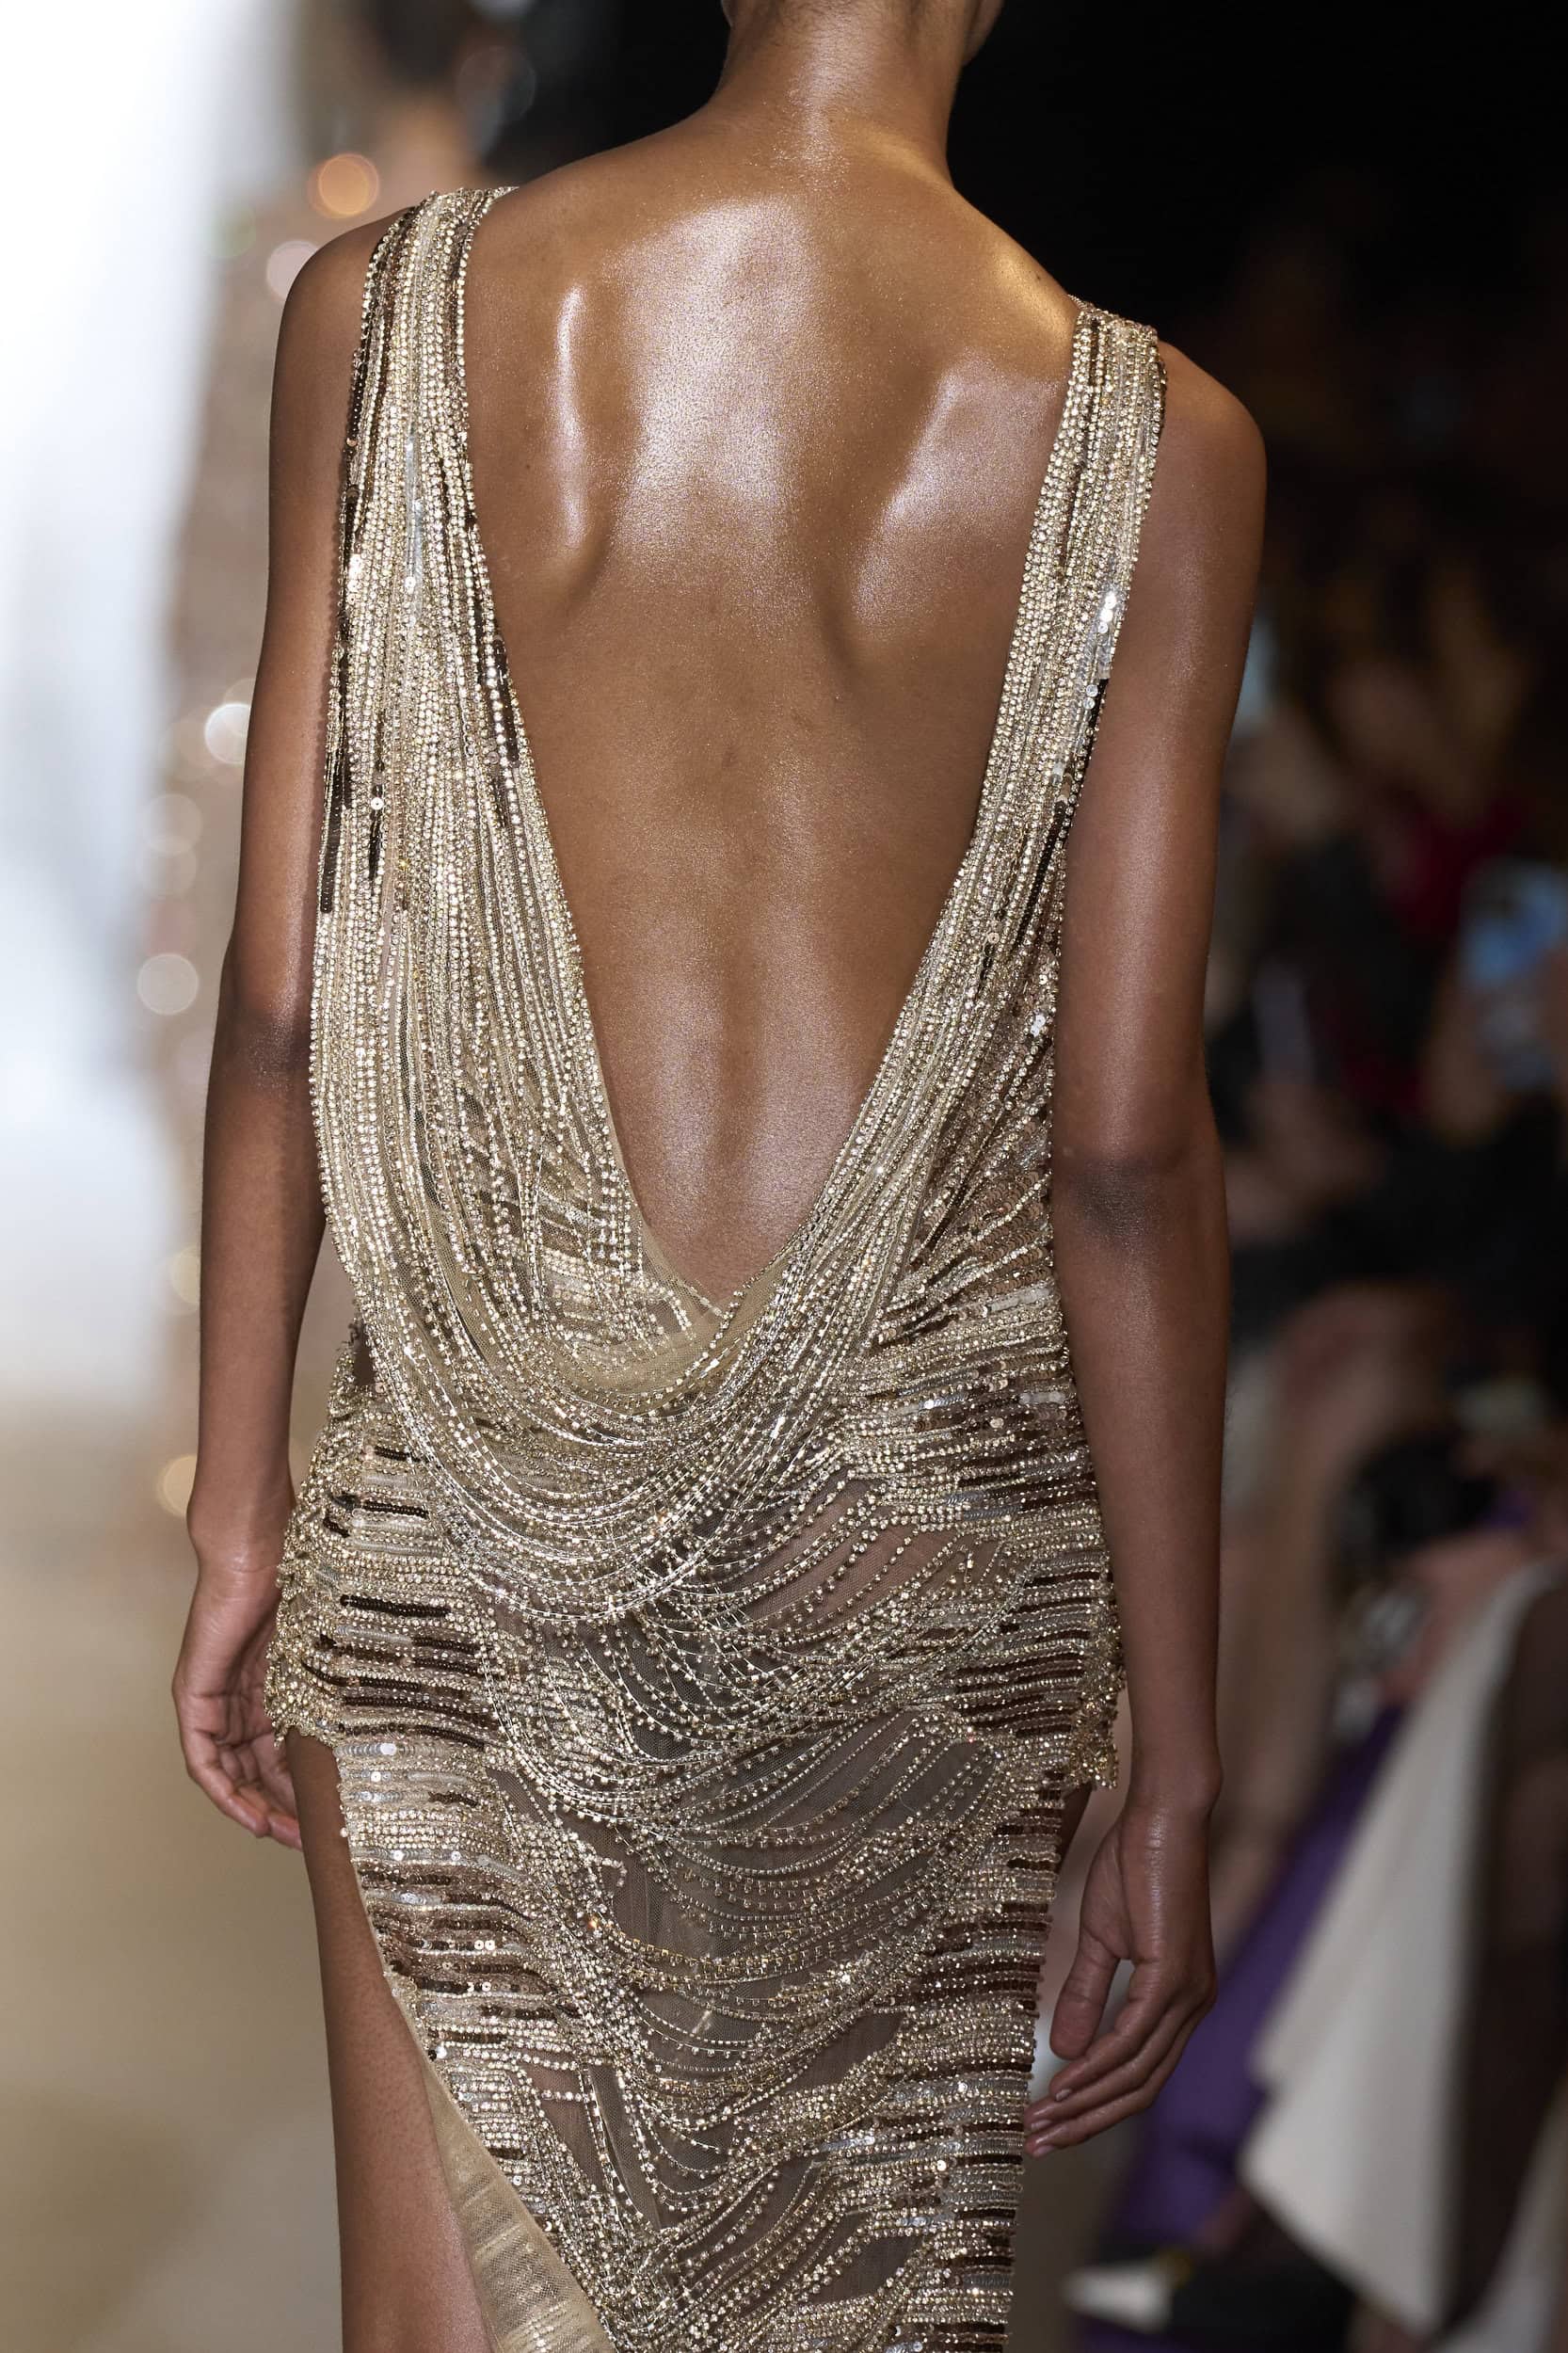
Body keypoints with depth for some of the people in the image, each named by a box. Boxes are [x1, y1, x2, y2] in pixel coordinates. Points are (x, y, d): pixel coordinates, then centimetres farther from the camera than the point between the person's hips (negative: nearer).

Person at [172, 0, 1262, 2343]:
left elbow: (284, 1007, -1)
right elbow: (1126, 1152, -8)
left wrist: (240, 1513, 11)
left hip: (483, 1498, 1)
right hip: (928, 1498, 0)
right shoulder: (1151, 441, -8)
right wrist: (1178, 1772, 0)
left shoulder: (381, 317, -4)